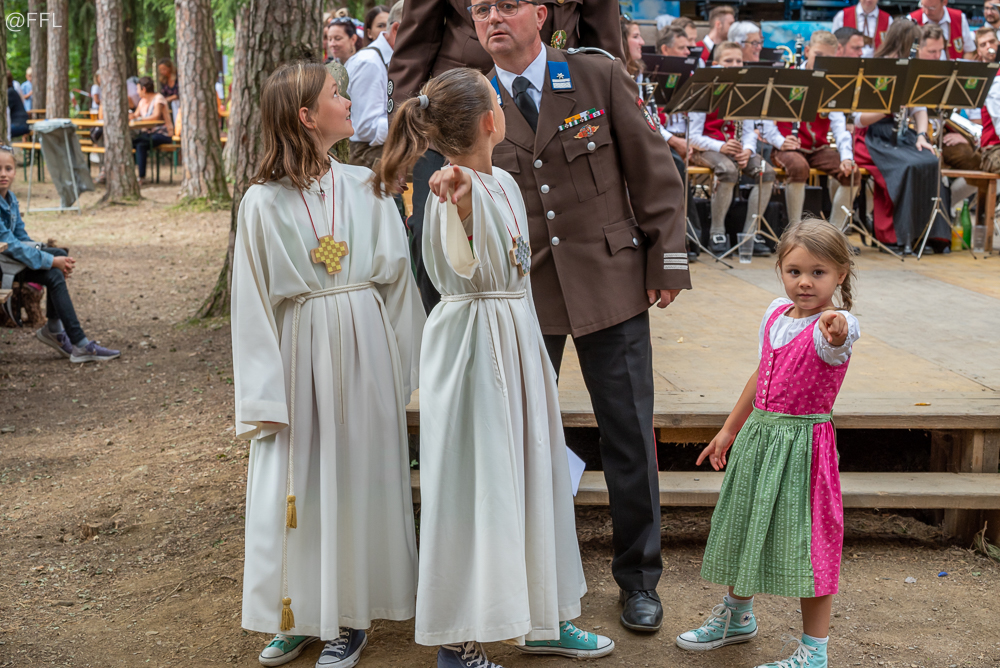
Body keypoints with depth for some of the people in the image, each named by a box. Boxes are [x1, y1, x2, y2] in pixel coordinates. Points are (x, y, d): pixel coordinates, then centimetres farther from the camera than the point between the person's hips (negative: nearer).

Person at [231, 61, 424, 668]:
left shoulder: (365, 187, 3)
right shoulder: (263, 202, -4)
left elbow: (395, 276, 6)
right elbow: (253, 305, -3)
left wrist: (403, 366, 3)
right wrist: (264, 395, -8)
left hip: (364, 349, 2)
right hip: (299, 353, -1)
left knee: (358, 479, 7)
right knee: (293, 485, 5)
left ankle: (351, 616, 20)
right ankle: (298, 613, 23)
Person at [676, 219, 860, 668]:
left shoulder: (832, 327, -17)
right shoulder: (776, 314, 4)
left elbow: (837, 338, -44)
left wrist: (836, 328, -68)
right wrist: (729, 430, 21)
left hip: (802, 442, -7)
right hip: (757, 435, 7)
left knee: (805, 540, -1)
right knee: (744, 527, 21)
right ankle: (738, 616, 44)